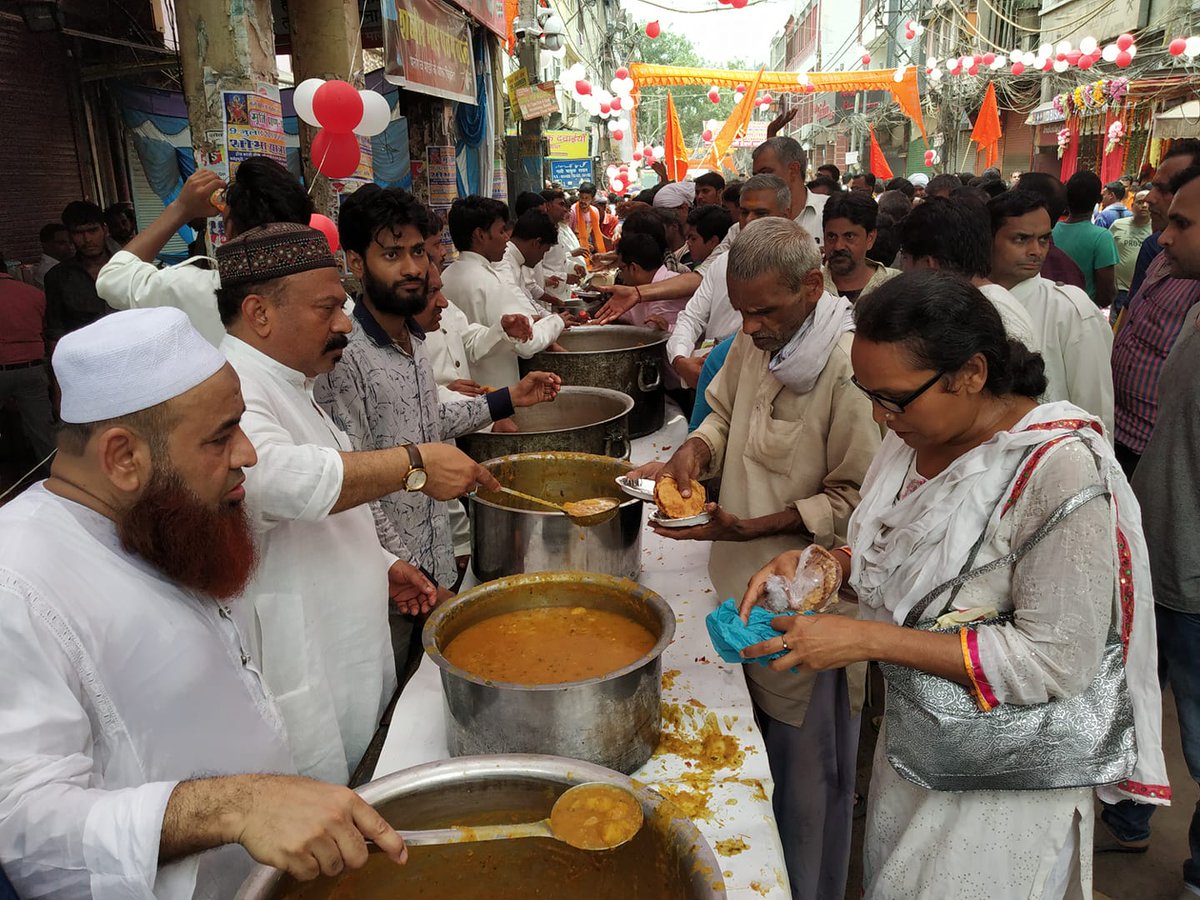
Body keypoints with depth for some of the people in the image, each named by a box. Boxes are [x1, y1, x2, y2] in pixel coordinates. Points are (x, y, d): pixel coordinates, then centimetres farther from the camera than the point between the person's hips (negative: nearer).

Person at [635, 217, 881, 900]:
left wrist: (752, 527, -24)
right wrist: (696, 450, -4)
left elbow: (857, 501, -18)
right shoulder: (755, 340, 2)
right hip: (744, 586, 7)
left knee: (807, 772, 12)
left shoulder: (851, 367, -21)